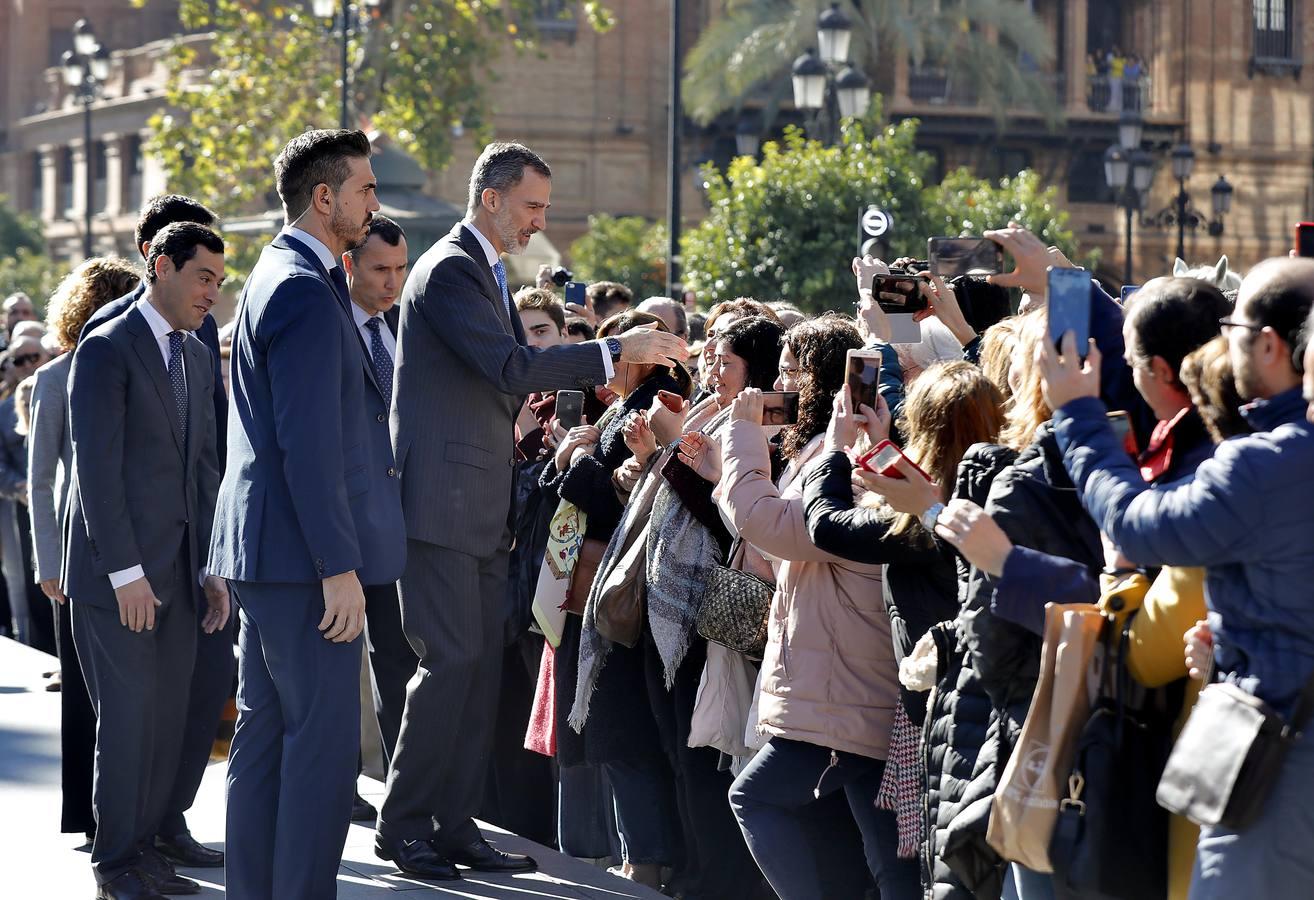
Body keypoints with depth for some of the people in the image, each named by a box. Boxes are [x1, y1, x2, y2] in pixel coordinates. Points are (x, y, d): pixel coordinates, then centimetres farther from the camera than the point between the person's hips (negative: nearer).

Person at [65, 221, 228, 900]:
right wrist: (125, 571, -17)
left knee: (168, 718, 6)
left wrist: (213, 566, 10)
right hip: (118, 572, -7)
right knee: (129, 716, -5)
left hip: (178, 573, 7)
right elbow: (97, 467, -13)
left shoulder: (198, 358, 16)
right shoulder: (106, 350, -7)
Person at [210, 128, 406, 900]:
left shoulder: (281, 277, 16)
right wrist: (340, 567, -22)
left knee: (268, 732, 13)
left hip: (266, 549, 11)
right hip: (304, 554, -11)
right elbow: (309, 445, -21)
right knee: (325, 738, -8)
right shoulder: (306, 292, -16)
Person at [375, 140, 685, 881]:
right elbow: (511, 367, -23)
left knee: (481, 667, 8)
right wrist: (615, 352, -23)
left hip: (482, 506, 10)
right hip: (444, 500, -10)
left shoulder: (488, 272, 19)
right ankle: (404, 823, -3)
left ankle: (456, 824, 12)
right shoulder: (449, 271, -13)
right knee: (452, 661, -10)